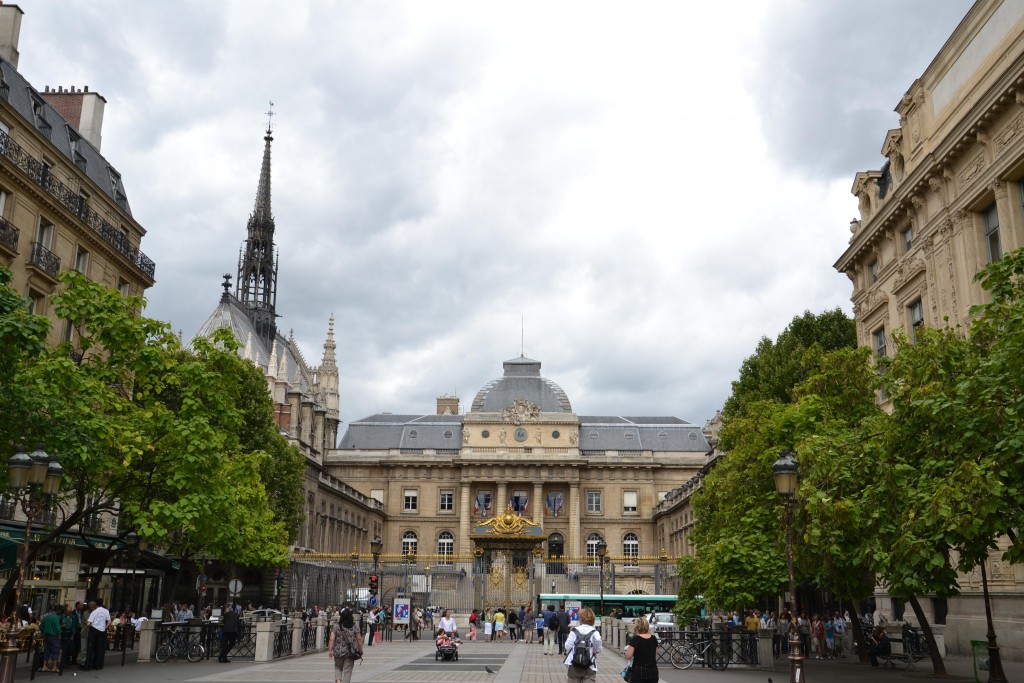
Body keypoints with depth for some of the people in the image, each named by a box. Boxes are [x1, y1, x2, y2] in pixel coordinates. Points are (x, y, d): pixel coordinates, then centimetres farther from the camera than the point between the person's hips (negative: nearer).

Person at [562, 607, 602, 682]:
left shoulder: (574, 631, 0)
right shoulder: (594, 632, -3)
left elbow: (567, 646, -8)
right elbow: (598, 640, -25)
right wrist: (597, 651, -7)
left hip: (574, 666, 1)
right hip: (589, 667, -1)